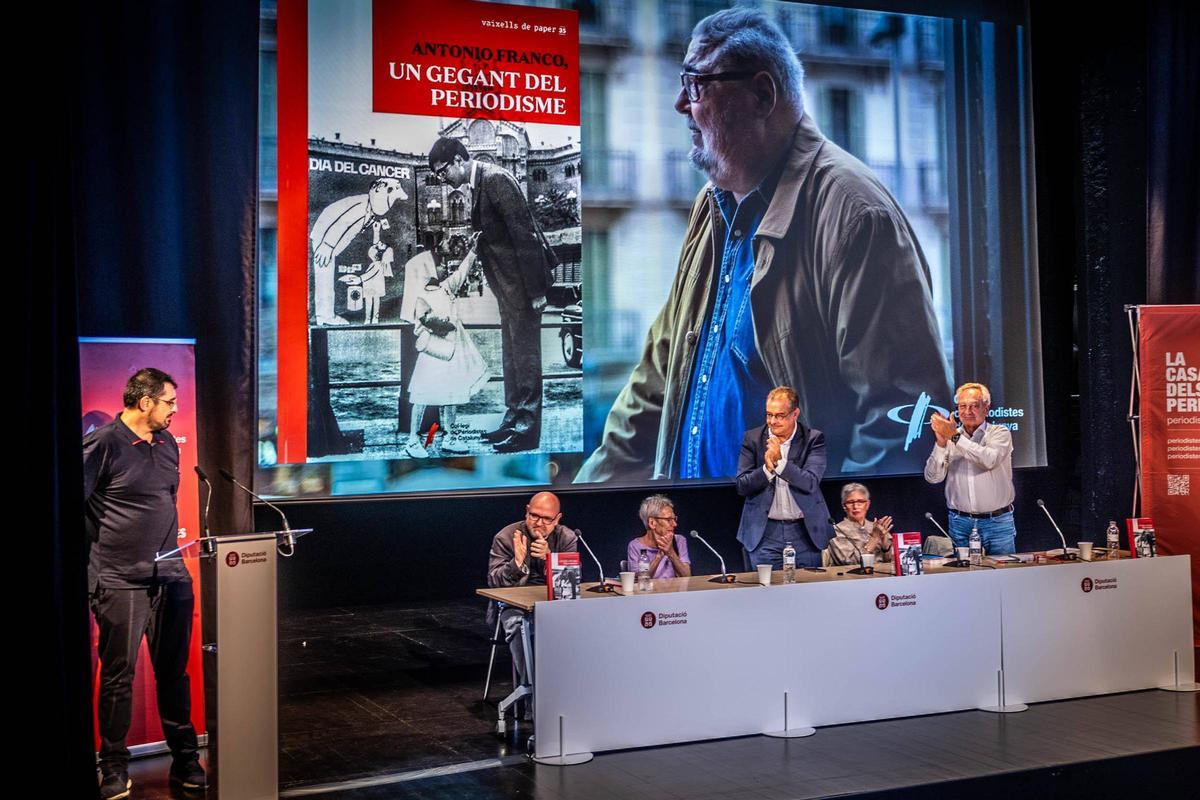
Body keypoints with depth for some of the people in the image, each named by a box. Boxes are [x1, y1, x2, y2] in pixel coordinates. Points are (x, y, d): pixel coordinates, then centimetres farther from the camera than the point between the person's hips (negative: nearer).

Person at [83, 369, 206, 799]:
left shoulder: (167, 444, 12)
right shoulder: (103, 444, -10)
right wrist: (103, 551, -9)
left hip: (171, 577, 6)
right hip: (121, 582, -6)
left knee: (174, 672, 11)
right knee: (118, 676, 2)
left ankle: (185, 761, 20)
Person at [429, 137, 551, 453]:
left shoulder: (496, 179, -18)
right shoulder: (479, 184, 10)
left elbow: (524, 233, -21)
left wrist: (535, 290, -21)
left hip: (522, 283, -10)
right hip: (507, 284, 10)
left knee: (525, 355, -3)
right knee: (512, 355, 15)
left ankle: (528, 430, 3)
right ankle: (513, 419, 24)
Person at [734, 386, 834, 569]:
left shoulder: (813, 439, -2)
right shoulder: (753, 438, 2)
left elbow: (811, 483, -13)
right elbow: (741, 486, -1)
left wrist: (779, 462, -24)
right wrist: (767, 468, -19)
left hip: (805, 533, 0)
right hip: (763, 534, 1)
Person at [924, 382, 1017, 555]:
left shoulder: (999, 433, 1)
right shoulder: (949, 437, 7)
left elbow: (989, 460, -21)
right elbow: (933, 477, -1)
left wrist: (955, 437, -19)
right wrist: (941, 443, -14)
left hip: (997, 522, -2)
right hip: (960, 523, 2)